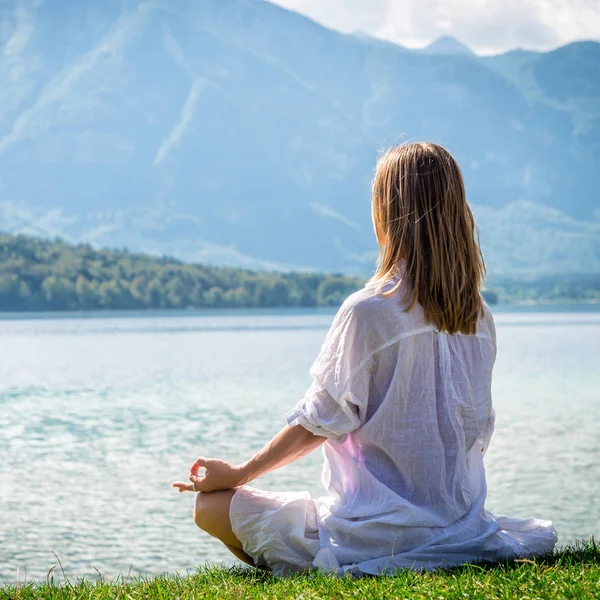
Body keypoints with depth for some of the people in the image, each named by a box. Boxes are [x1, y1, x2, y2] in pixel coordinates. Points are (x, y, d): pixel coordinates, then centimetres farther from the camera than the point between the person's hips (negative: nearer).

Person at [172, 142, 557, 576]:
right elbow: (480, 433, 10)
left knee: (211, 506, 2)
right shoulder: (479, 318, 2)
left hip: (378, 533, -7)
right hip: (461, 522, 7)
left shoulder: (367, 311, -17)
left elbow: (319, 422, -11)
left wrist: (237, 474, 2)